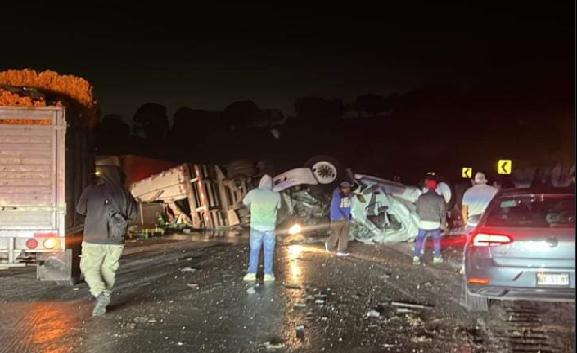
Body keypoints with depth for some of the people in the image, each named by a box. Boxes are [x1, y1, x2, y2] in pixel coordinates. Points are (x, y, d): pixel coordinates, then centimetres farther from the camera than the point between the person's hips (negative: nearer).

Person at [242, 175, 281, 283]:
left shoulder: (253, 193, -10)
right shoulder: (276, 195, -8)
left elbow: (245, 202, 9)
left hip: (256, 227, 0)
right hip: (270, 227, 0)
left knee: (254, 250, 10)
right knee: (269, 251, 10)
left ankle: (252, 273, 9)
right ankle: (268, 274, 10)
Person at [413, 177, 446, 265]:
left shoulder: (421, 197, -2)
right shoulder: (439, 198, -6)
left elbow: (417, 210, 5)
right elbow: (443, 212, -4)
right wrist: (443, 223, 8)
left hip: (423, 223, 1)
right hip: (435, 224, 0)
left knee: (419, 239, 9)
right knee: (437, 240, 18)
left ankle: (416, 257, 2)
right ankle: (437, 257, 22)